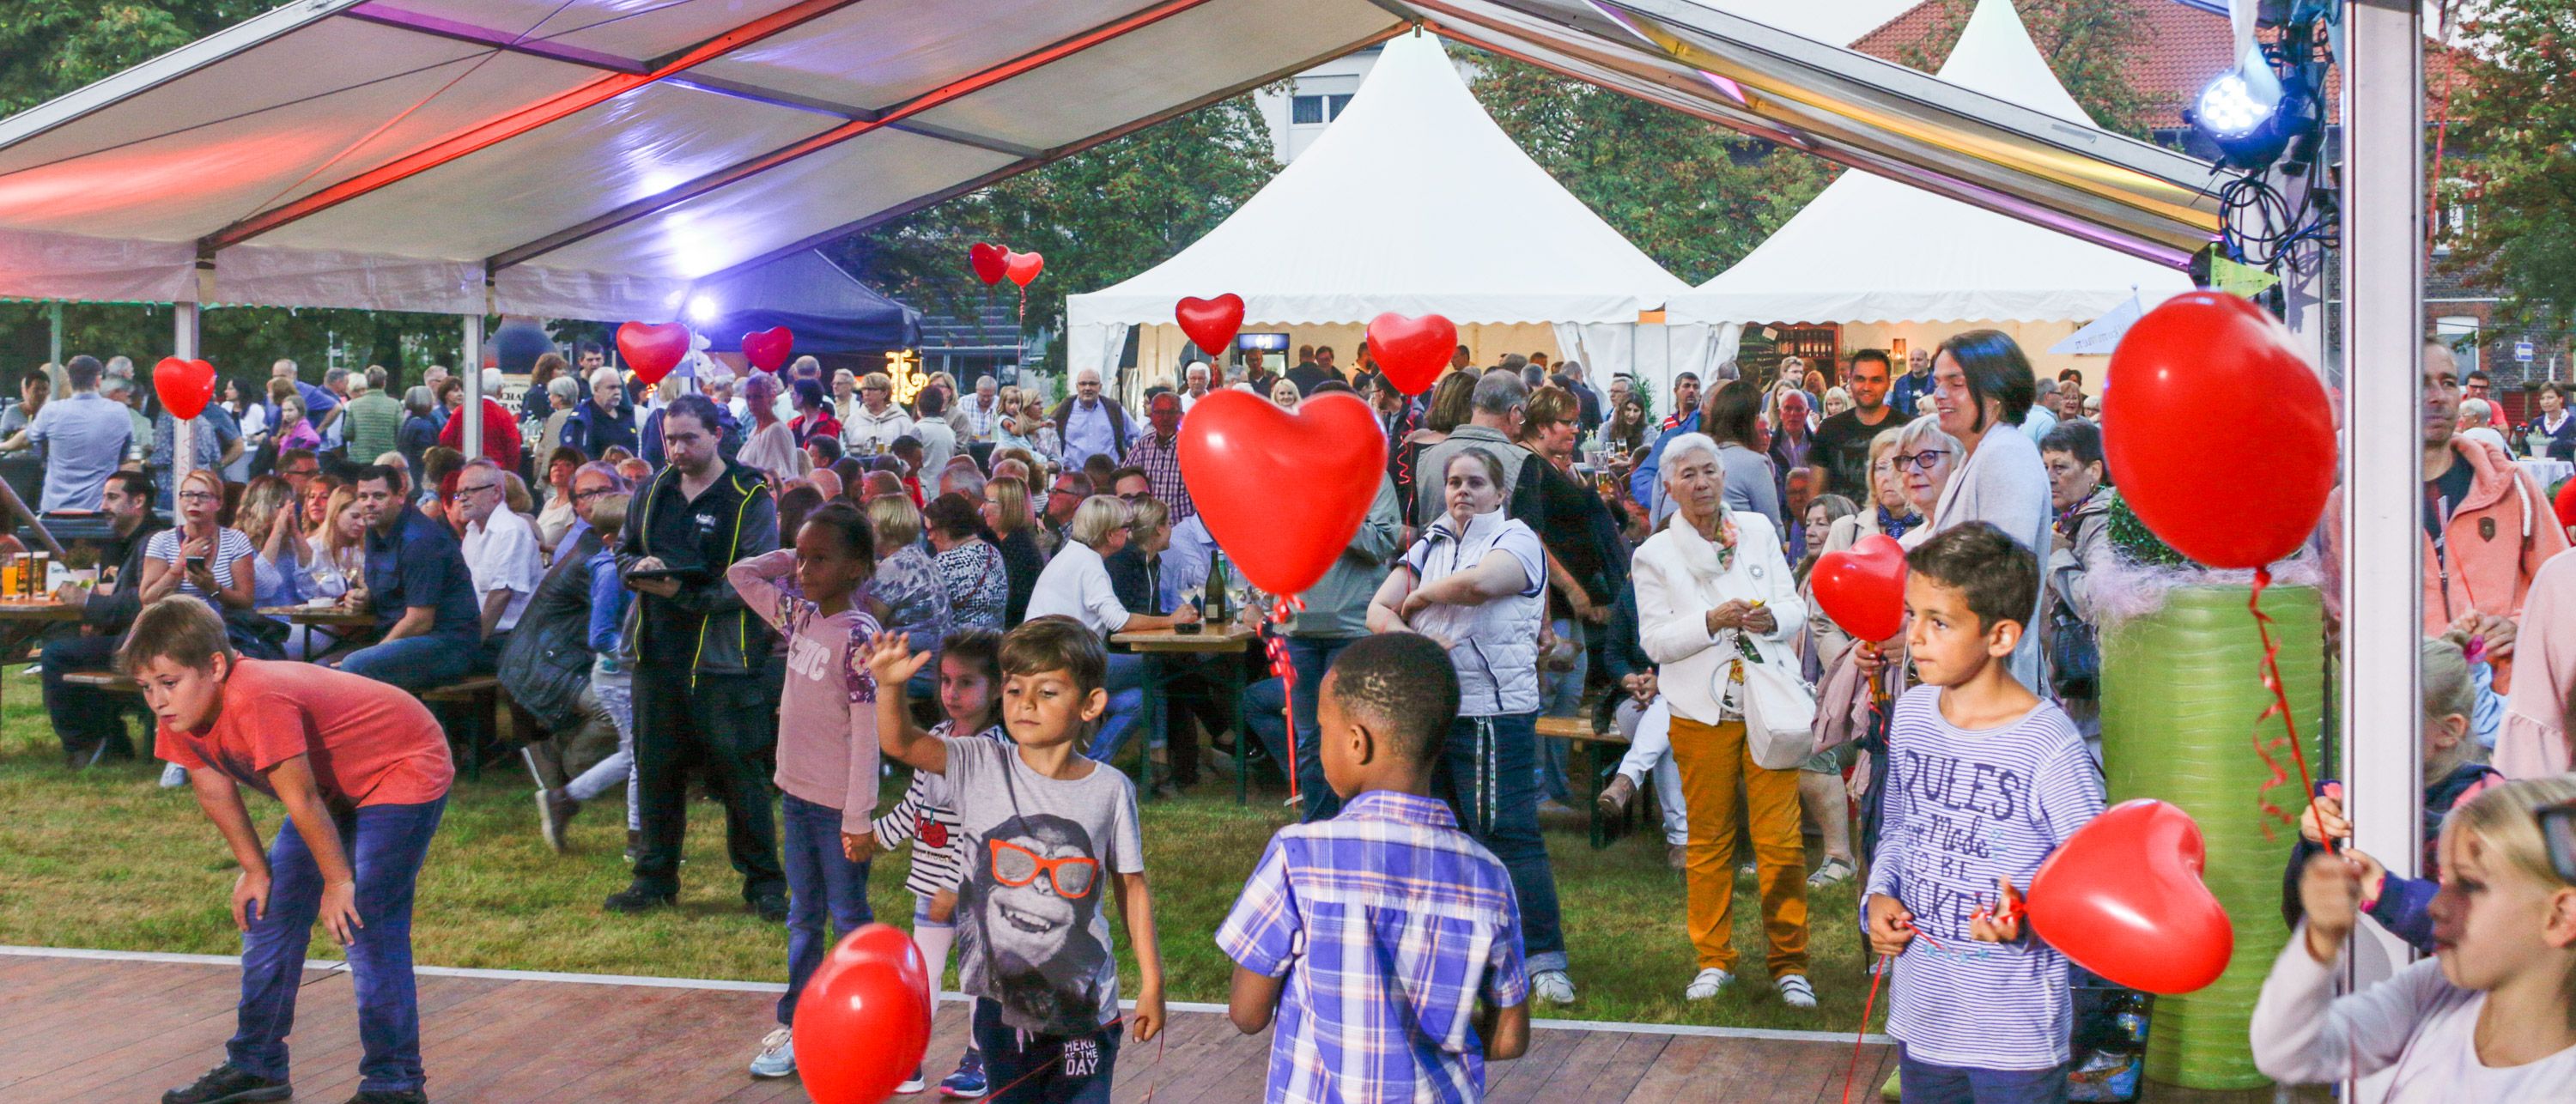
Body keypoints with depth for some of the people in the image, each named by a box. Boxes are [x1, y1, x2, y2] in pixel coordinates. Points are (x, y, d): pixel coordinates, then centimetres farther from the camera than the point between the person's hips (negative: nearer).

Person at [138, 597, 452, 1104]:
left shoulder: (258, 701, -38)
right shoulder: (181, 713, -10)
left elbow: (300, 801, -31)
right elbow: (213, 790, 4)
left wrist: (337, 881, -22)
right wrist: (254, 869, 5)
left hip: (404, 772, -9)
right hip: (333, 786, 10)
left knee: (366, 924, -16)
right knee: (270, 909, 8)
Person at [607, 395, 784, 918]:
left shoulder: (750, 498, -6)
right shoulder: (652, 493, 12)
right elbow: (623, 551, 21)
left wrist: (685, 594, -20)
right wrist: (637, 570, -4)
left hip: (724, 659, -5)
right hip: (658, 655, 5)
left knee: (740, 774, 0)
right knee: (656, 768, 11)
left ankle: (764, 882, 11)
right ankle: (654, 878, 24)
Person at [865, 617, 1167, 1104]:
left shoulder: (1110, 790, -4)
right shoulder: (983, 767, -5)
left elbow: (1131, 886, 3)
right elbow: (900, 742, -16)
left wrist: (1151, 982, 5)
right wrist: (889, 686, -36)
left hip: (1084, 999, -1)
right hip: (1001, 994, 1)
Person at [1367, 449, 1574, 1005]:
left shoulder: (1517, 540, -2)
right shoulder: (1428, 546, 16)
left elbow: (1476, 584, -24)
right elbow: (1378, 612, 8)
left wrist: (1418, 596, -6)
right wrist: (1412, 638, -14)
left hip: (1494, 710, -7)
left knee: (1508, 834, -11)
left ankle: (1546, 960, -8)